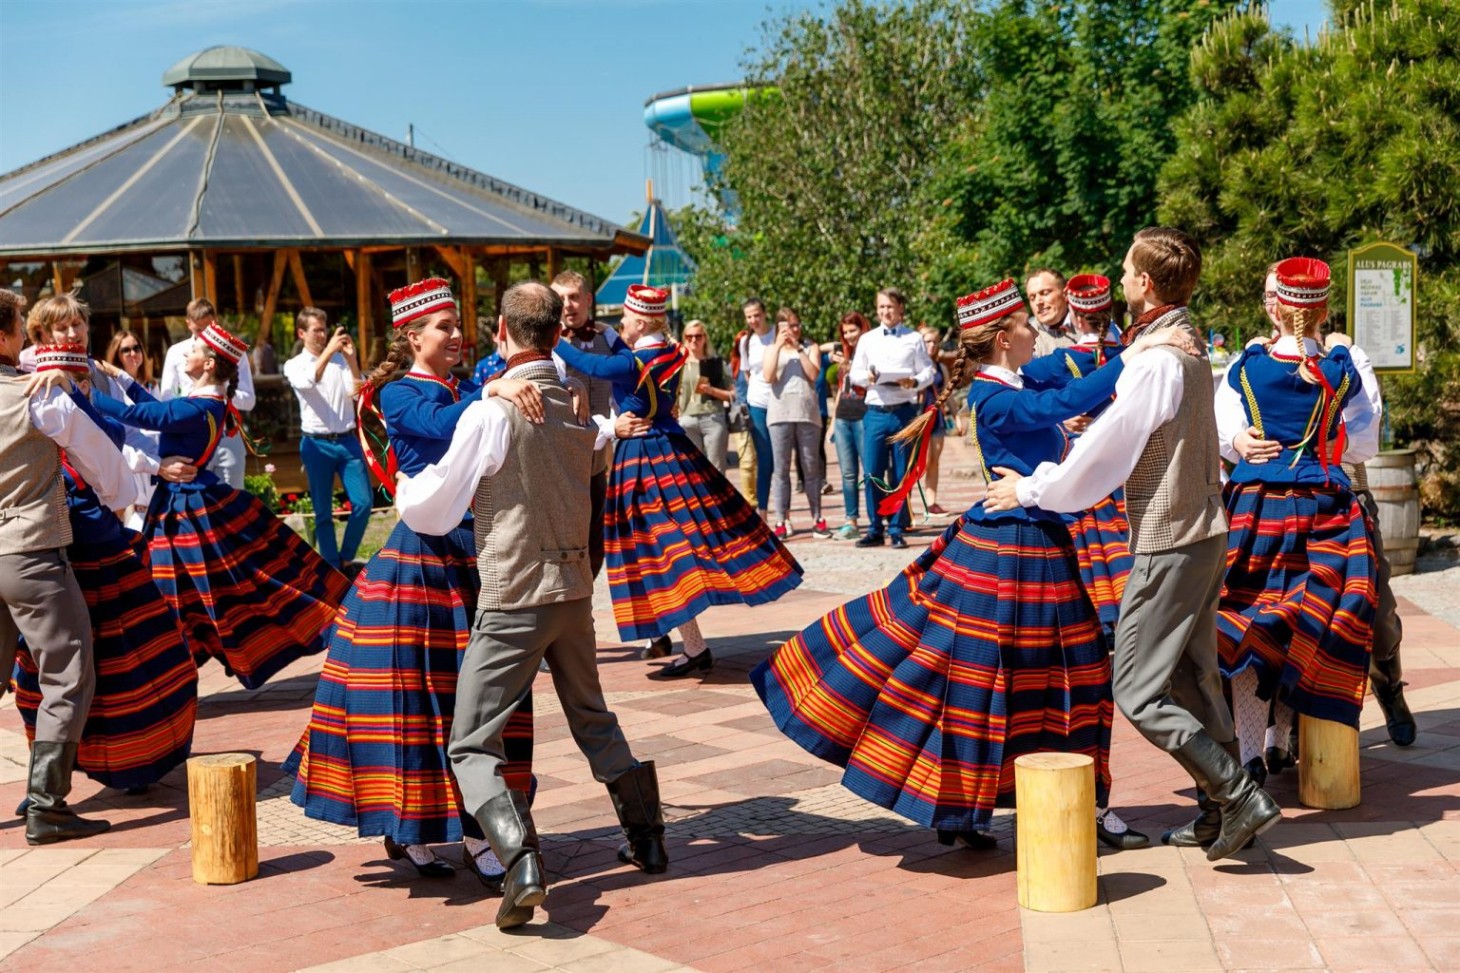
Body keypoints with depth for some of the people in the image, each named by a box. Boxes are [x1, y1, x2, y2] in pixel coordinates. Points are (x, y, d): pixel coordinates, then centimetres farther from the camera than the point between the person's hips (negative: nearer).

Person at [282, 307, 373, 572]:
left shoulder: (340, 360, 7)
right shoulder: (294, 365, 4)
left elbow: (357, 394, -3)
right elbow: (307, 383, -19)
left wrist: (352, 359, -13)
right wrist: (328, 351, -24)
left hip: (347, 440, 2)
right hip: (317, 444, -2)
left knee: (363, 502, -5)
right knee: (323, 513, 3)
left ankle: (345, 558, 13)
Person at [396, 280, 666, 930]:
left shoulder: (489, 413, -15)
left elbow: (429, 511, -7)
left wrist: (400, 482, 12)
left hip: (513, 600, -6)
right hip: (575, 590, 6)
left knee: (471, 746, -2)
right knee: (593, 719, 25)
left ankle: (521, 863, -20)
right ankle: (646, 839, 33)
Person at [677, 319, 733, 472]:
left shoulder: (716, 363, 9)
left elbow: (731, 395, 6)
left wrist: (711, 390, -10)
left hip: (714, 419, 0)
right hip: (687, 421, 0)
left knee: (716, 470, -1)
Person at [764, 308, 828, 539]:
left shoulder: (810, 347, 12)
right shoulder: (772, 349, 14)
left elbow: (814, 374, -4)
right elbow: (768, 377, -3)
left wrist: (798, 348, -5)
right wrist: (779, 346, -5)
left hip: (807, 413, 0)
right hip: (780, 414, 0)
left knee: (811, 468, 4)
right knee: (781, 469, -1)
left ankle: (817, 519, 10)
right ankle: (781, 522, -1)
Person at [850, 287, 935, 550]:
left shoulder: (913, 339, 6)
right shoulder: (867, 339, 13)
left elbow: (928, 373, 5)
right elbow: (855, 373, 14)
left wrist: (915, 382, -16)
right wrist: (867, 377, -8)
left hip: (904, 411, -2)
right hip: (875, 412, 2)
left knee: (901, 474, 1)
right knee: (872, 473, -1)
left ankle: (897, 530, 9)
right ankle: (875, 530, 8)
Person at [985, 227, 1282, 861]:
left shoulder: (1158, 362, -20)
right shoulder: (1188, 347, 10)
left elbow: (1101, 458, -16)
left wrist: (1029, 490, -3)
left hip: (1168, 544, -10)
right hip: (1202, 530, 10)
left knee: (1138, 693, -5)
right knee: (1194, 680, 16)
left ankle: (1241, 797, -4)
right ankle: (1221, 813, 22)